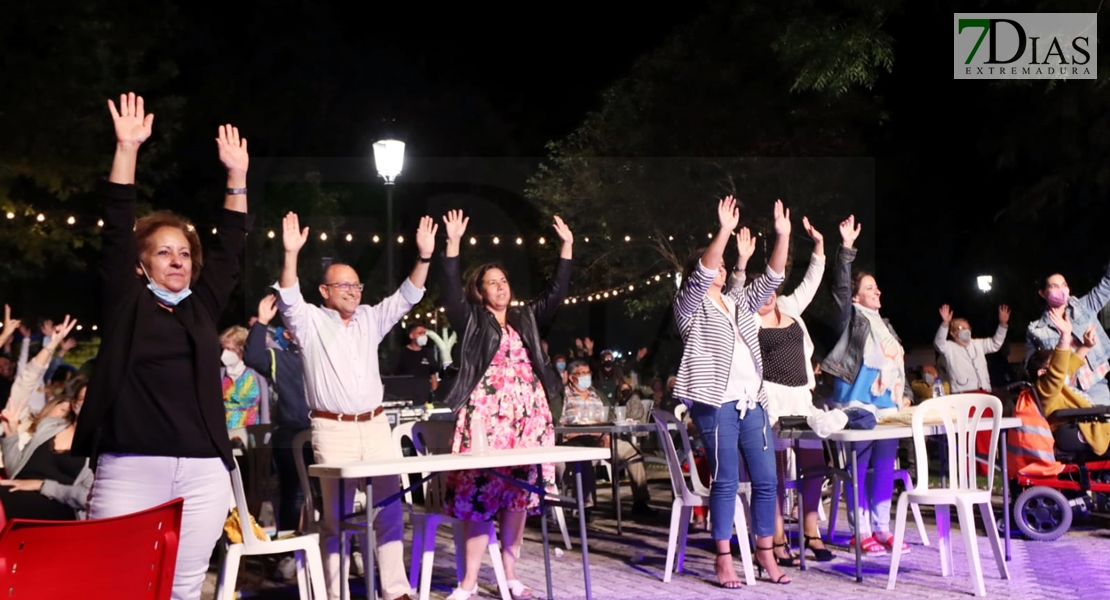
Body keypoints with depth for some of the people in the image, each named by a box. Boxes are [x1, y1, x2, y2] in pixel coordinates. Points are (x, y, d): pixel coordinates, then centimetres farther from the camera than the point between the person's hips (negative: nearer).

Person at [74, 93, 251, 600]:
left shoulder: (201, 307, 16)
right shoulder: (125, 303, 8)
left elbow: (230, 247, 17)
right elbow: (117, 230, 1)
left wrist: (237, 174, 13)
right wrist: (127, 149, -4)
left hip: (203, 473, 3)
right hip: (129, 469, -3)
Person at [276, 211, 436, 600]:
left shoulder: (371, 319, 13)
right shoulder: (310, 322, 1)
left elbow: (406, 297, 6)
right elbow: (288, 300, -16)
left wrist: (424, 256, -9)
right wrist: (291, 254, -31)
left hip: (376, 426, 4)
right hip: (333, 431, -4)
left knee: (390, 509, 5)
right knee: (337, 515, 0)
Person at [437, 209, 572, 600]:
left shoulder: (526, 318, 18)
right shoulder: (471, 320, 6)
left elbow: (556, 292, 15)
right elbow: (450, 291, -7)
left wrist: (566, 247, 10)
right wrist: (453, 243, -14)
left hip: (527, 415, 4)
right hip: (485, 413, -4)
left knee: (518, 495, 5)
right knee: (478, 494, -8)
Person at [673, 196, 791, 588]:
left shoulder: (739, 302, 20)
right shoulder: (690, 305, 3)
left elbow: (771, 278, 13)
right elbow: (702, 275, -15)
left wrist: (782, 236, 1)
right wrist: (724, 231, -25)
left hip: (752, 401, 6)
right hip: (717, 403, -6)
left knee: (766, 478, 5)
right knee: (726, 480, -4)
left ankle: (765, 552, 17)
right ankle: (724, 559, 4)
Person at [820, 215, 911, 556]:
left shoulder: (885, 326, 22)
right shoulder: (852, 319, 1)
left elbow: (898, 365, 26)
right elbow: (840, 287, -14)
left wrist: (905, 394, 14)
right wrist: (846, 249, -19)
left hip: (888, 406, 7)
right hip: (859, 407, -7)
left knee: (885, 467, 8)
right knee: (861, 468, -5)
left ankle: (882, 529, 16)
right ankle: (862, 532, 1)